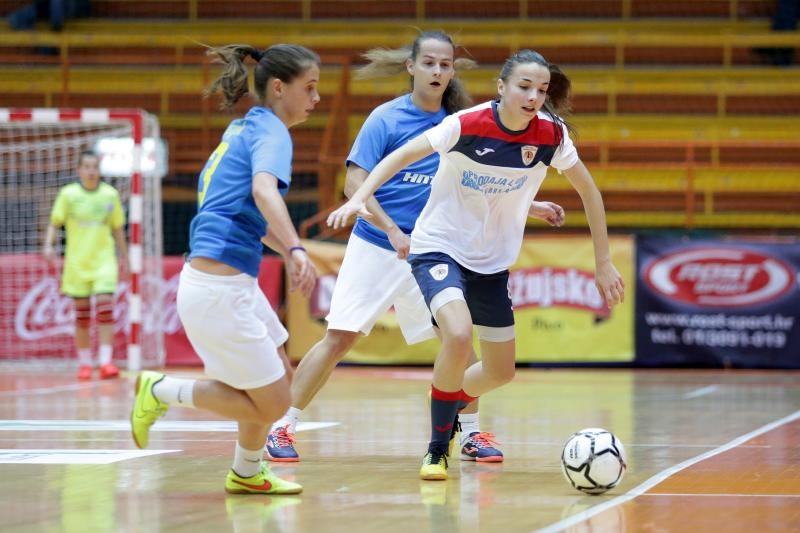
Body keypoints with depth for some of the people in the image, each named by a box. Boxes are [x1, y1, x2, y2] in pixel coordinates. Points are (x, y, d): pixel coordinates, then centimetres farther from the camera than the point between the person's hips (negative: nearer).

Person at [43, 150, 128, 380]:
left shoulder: (110, 194, 3)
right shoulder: (68, 194, -1)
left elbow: (117, 229, 12)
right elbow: (54, 223, 1)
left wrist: (125, 258, 14)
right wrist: (48, 245, -16)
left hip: (104, 260, 0)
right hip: (77, 263, 0)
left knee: (105, 306, -13)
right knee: (82, 313, 4)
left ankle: (106, 361, -14)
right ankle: (84, 363, 13)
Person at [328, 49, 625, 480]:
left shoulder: (551, 136, -12)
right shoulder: (467, 125, -22)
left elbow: (588, 192, 2)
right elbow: (401, 157, -15)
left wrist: (603, 264, 2)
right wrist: (359, 199, -30)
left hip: (492, 262, 5)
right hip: (439, 247, -5)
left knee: (500, 371, 10)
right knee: (459, 335, -30)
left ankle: (450, 416, 43)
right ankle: (437, 449, -9)